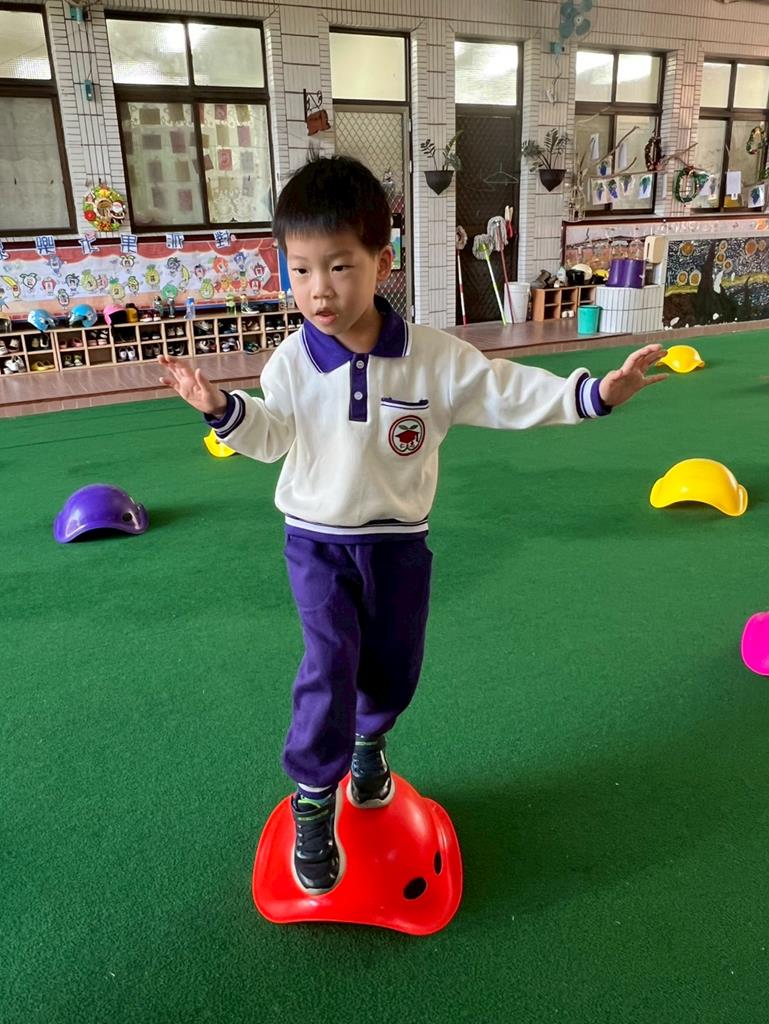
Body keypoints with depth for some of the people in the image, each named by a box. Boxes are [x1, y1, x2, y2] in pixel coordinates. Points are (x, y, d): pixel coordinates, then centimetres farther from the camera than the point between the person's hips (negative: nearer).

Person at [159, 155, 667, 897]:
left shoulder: (435, 357, -13)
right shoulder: (292, 362, -10)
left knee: (395, 666, 15)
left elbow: (509, 394, -10)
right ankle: (313, 803, 11)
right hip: (317, 540, -1)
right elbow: (270, 437, -2)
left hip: (399, 538, 2)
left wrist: (595, 394, -19)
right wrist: (222, 409, -19)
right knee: (330, 663, -11)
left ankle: (368, 743, 49)